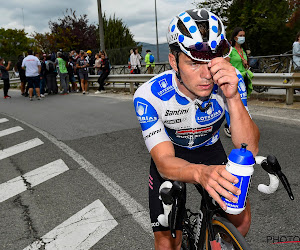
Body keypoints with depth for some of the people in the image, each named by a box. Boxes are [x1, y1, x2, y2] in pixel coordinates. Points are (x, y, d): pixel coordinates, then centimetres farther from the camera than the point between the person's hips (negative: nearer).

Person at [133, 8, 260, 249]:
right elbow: (165, 162, -33)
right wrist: (201, 172, -55)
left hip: (210, 150, 2)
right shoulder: (149, 95, -31)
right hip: (170, 154, -1)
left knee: (241, 219, -9)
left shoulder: (230, 82, -26)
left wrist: (233, 98, -46)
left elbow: (249, 149, -30)